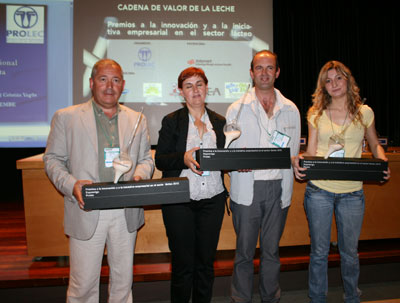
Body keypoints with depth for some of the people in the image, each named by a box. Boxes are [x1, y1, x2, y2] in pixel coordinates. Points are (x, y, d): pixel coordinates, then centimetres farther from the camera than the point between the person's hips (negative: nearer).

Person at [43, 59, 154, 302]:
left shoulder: (137, 119, 9)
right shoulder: (66, 117, 2)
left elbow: (146, 158, 13)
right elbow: (53, 159, 3)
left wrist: (139, 175, -9)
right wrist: (71, 185, -15)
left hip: (126, 213, 3)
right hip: (86, 213, -2)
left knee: (124, 279, 16)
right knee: (83, 283, 6)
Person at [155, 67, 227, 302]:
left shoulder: (220, 122, 12)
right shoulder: (172, 121, 3)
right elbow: (160, 160, -3)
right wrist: (183, 159, -21)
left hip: (212, 201, 3)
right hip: (179, 201, -2)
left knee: (206, 261, 12)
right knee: (183, 263, 5)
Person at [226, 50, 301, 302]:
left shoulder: (291, 109, 9)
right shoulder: (237, 109, 2)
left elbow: (294, 151, 11)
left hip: (279, 187, 2)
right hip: (247, 187, -2)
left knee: (272, 249, 14)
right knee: (244, 250, 7)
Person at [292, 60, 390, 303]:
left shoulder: (364, 112, 4)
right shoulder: (316, 114, 3)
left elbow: (374, 144, 17)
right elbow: (311, 152, 3)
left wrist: (383, 163, -3)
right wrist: (297, 161, -19)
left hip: (352, 192, 1)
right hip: (319, 190, 0)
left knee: (350, 251, 14)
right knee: (319, 251, 9)